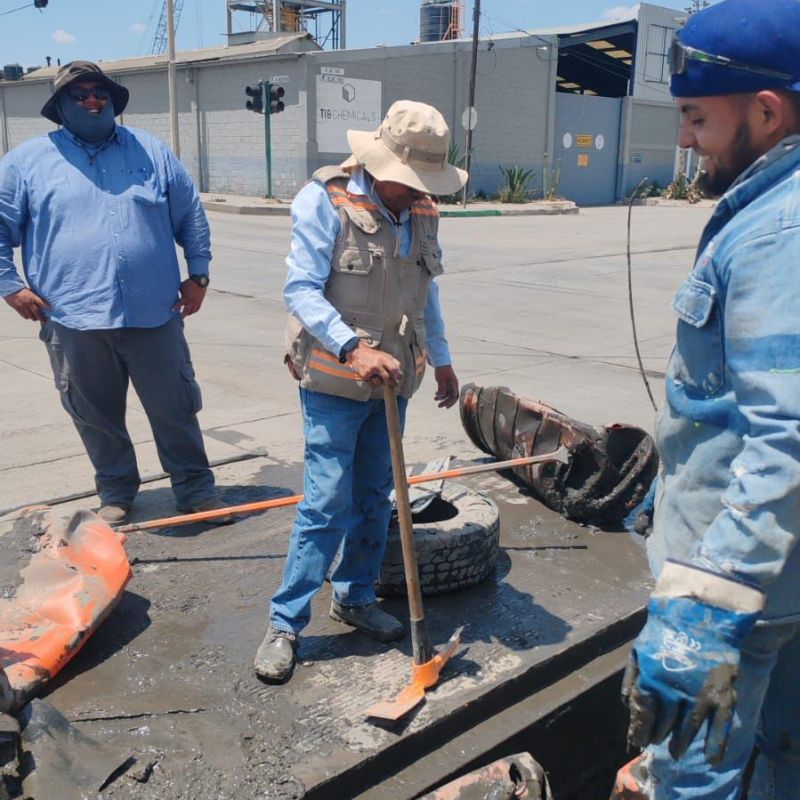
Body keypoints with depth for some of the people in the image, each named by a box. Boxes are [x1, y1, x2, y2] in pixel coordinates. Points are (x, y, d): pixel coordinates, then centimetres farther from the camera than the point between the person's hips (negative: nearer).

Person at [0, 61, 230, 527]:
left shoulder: (151, 152, 10)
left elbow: (191, 216, 14)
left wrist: (198, 274, 7)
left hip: (154, 313, 0)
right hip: (75, 318, 0)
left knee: (175, 409, 7)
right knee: (98, 417, 12)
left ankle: (196, 488, 23)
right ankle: (116, 494, 31)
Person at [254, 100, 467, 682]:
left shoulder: (423, 213, 8)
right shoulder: (325, 201, -11)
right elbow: (301, 289, -17)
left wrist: (442, 361, 24)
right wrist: (354, 348, -29)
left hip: (393, 382, 6)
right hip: (333, 381, -6)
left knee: (375, 499, 13)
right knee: (328, 503, -7)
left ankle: (355, 598, 31)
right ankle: (286, 623, 7)